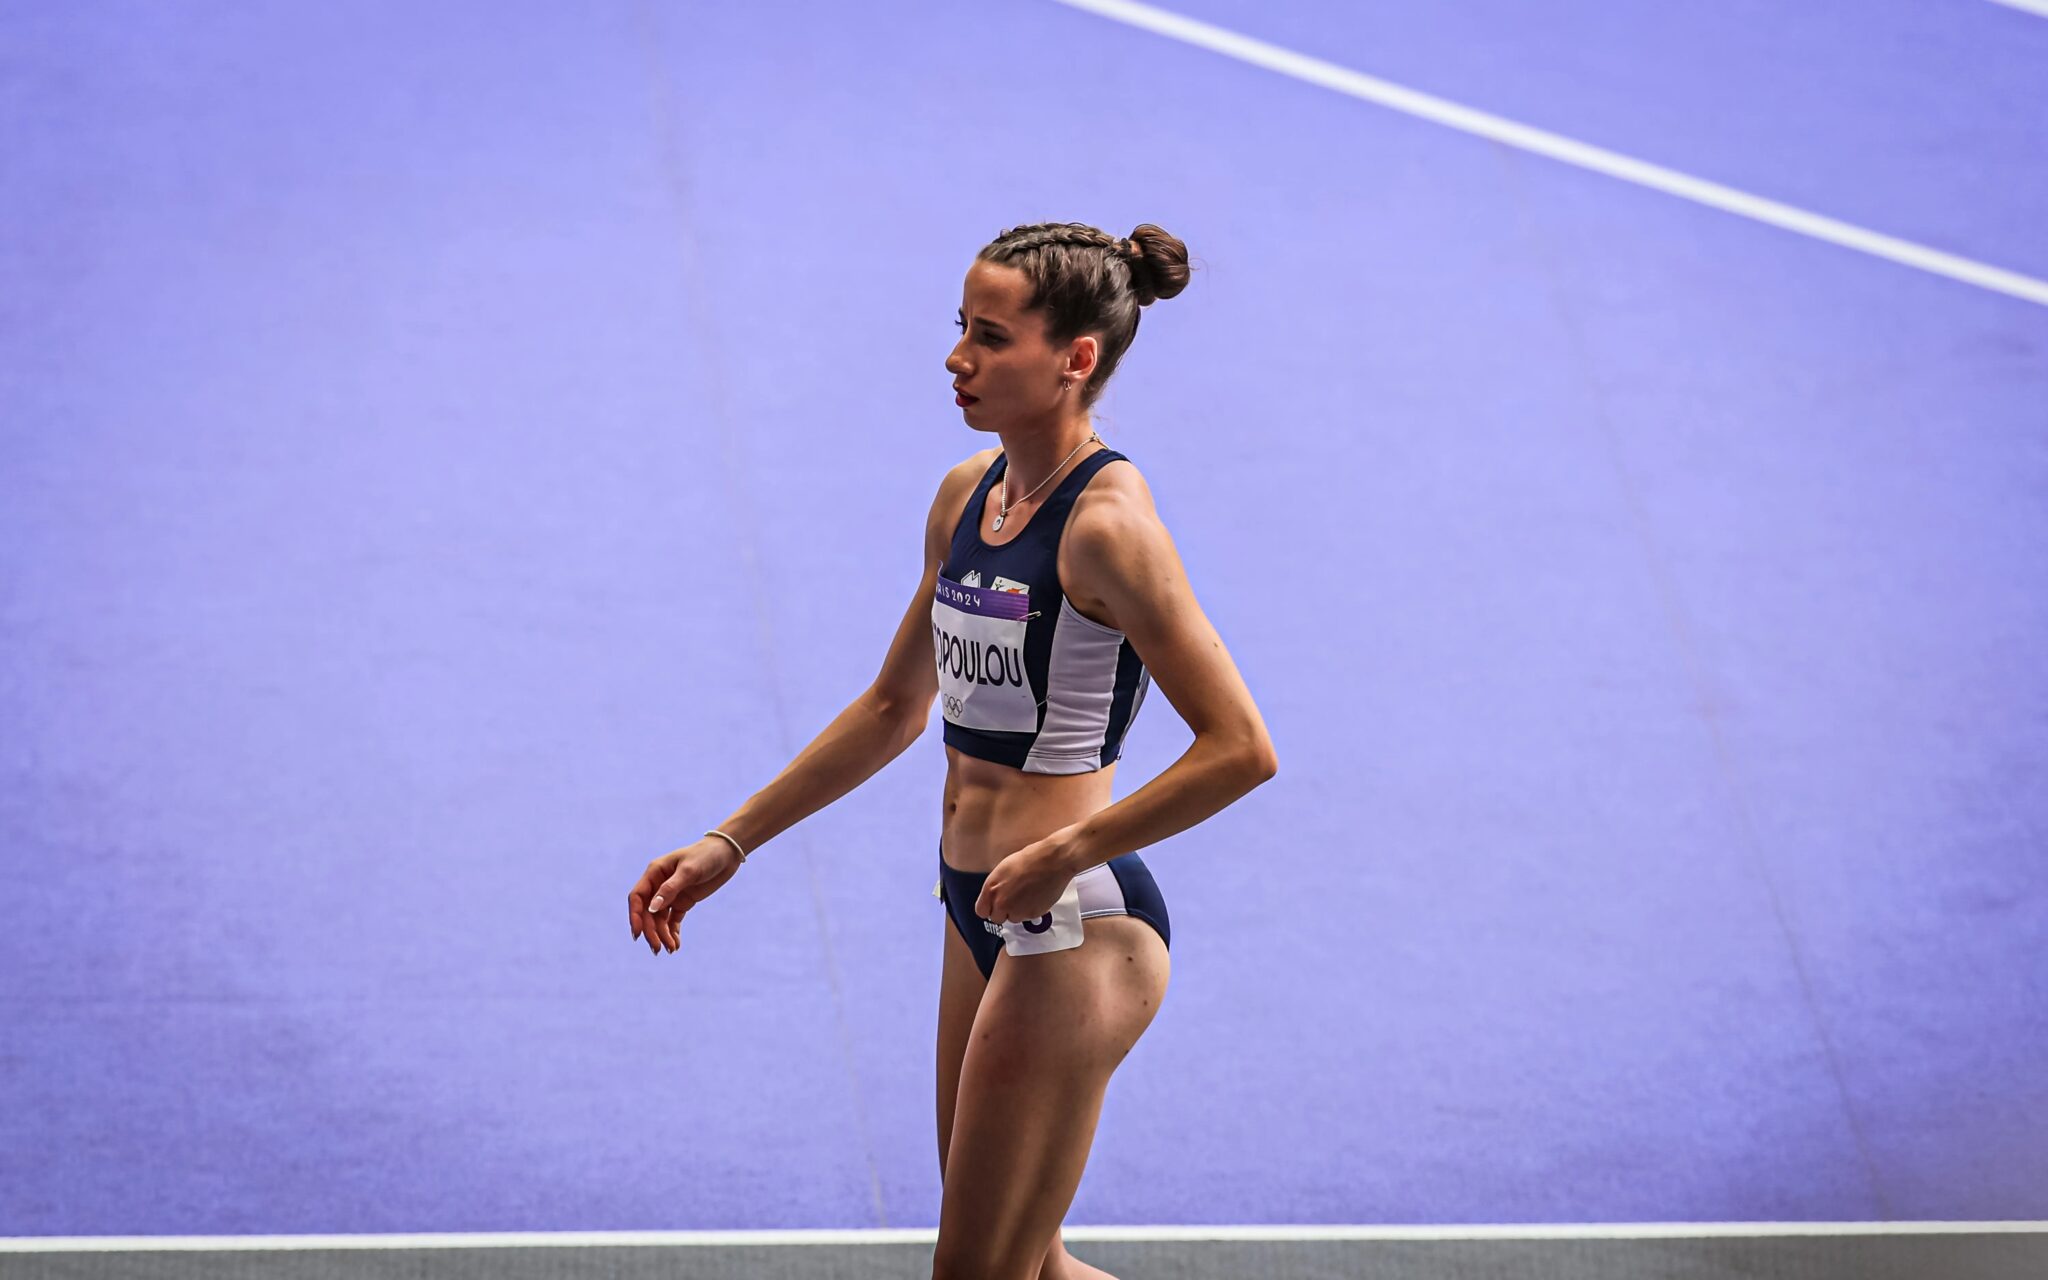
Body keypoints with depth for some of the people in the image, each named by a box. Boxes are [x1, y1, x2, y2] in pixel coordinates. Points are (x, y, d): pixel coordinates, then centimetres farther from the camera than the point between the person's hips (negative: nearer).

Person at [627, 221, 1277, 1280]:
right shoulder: (967, 496, 8)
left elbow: (1240, 749, -21)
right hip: (982, 914, 9)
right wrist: (729, 844, 20)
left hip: (1075, 925, -9)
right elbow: (896, 705, 21)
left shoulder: (1106, 524, -18)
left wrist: (1064, 856, -21)